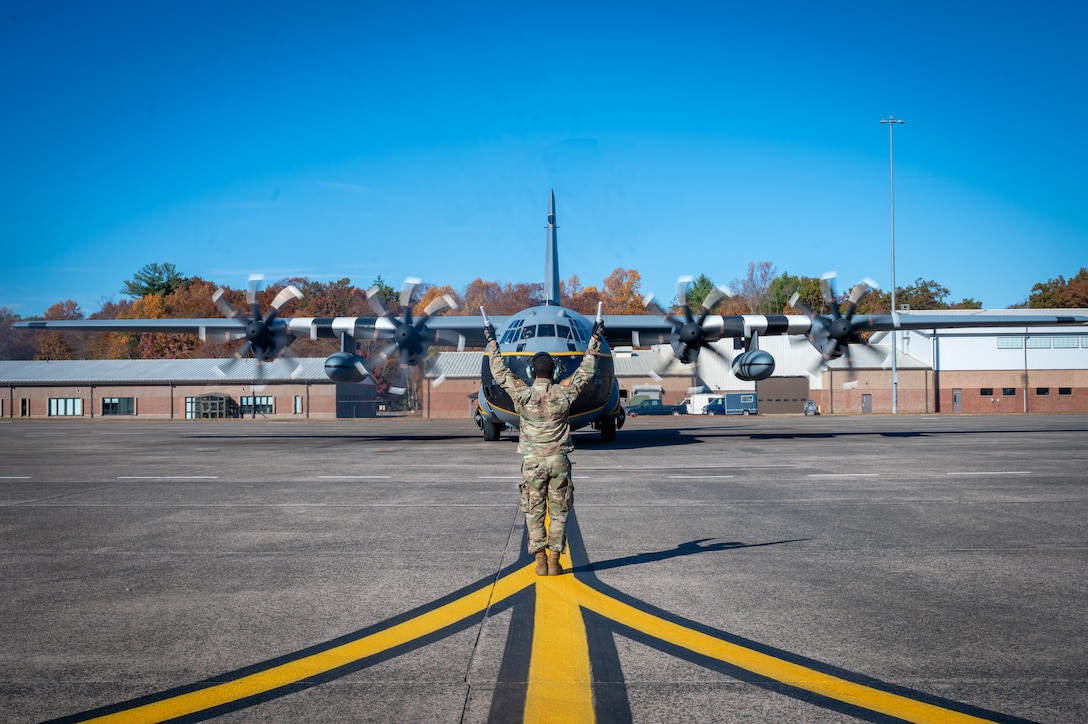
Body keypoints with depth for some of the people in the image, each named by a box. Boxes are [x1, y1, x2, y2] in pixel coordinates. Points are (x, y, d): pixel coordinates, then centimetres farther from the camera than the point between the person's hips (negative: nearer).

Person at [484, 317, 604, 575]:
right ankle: (554, 561, 5)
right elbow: (586, 371, 7)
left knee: (534, 513, 6)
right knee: (559, 513, 7)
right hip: (559, 461, 0)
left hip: (532, 461, 0)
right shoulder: (564, 393, -6)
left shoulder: (522, 394, -7)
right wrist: (595, 340, 16)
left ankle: (540, 561, 3)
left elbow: (500, 372, 6)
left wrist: (492, 341, 16)